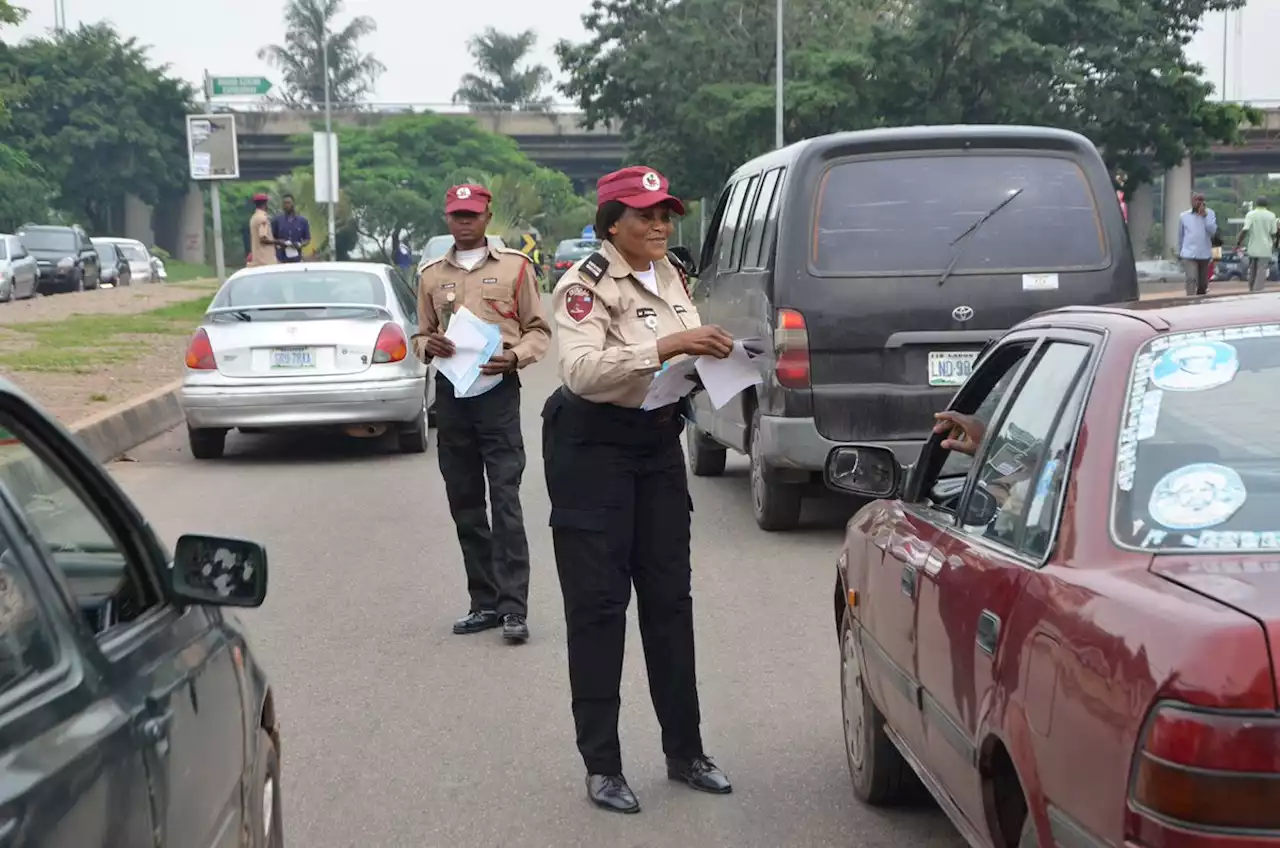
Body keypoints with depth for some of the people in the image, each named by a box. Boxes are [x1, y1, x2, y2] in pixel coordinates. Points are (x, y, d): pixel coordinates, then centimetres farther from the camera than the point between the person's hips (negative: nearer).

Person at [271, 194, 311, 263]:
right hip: (281, 260, -1)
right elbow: (271, 238, 8)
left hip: (297, 260, 1)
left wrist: (300, 245, -13)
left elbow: (307, 239, 8)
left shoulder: (303, 220, 5)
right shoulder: (277, 220, 4)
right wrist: (278, 242, -14)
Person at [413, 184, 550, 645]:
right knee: (464, 503, 6)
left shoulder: (514, 266, 6)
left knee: (505, 498, -11)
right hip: (450, 391, 4)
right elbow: (421, 335, 21)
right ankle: (485, 602, 14)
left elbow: (539, 330, 6)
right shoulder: (431, 274, 16)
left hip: (497, 388, -4)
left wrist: (514, 357, -14)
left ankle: (514, 607, -12)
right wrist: (428, 345, -3)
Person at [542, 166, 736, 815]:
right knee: (598, 602, -2)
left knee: (669, 596, 10)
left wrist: (710, 352, -3)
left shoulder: (669, 275, 8)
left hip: (659, 443, 7)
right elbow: (582, 371, -29)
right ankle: (601, 766, 6)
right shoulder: (585, 285, -15)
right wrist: (665, 347, -36)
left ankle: (685, 751, 20)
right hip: (593, 449, -7)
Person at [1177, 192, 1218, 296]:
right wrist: (1179, 252, 22)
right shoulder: (1184, 216, 3)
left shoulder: (1209, 213, 2)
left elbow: (1213, 231, -11)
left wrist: (1204, 216, -17)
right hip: (1189, 255, -2)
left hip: (1205, 254, 2)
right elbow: (1180, 235, 15)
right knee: (1191, 279, -20)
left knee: (1203, 284, 13)